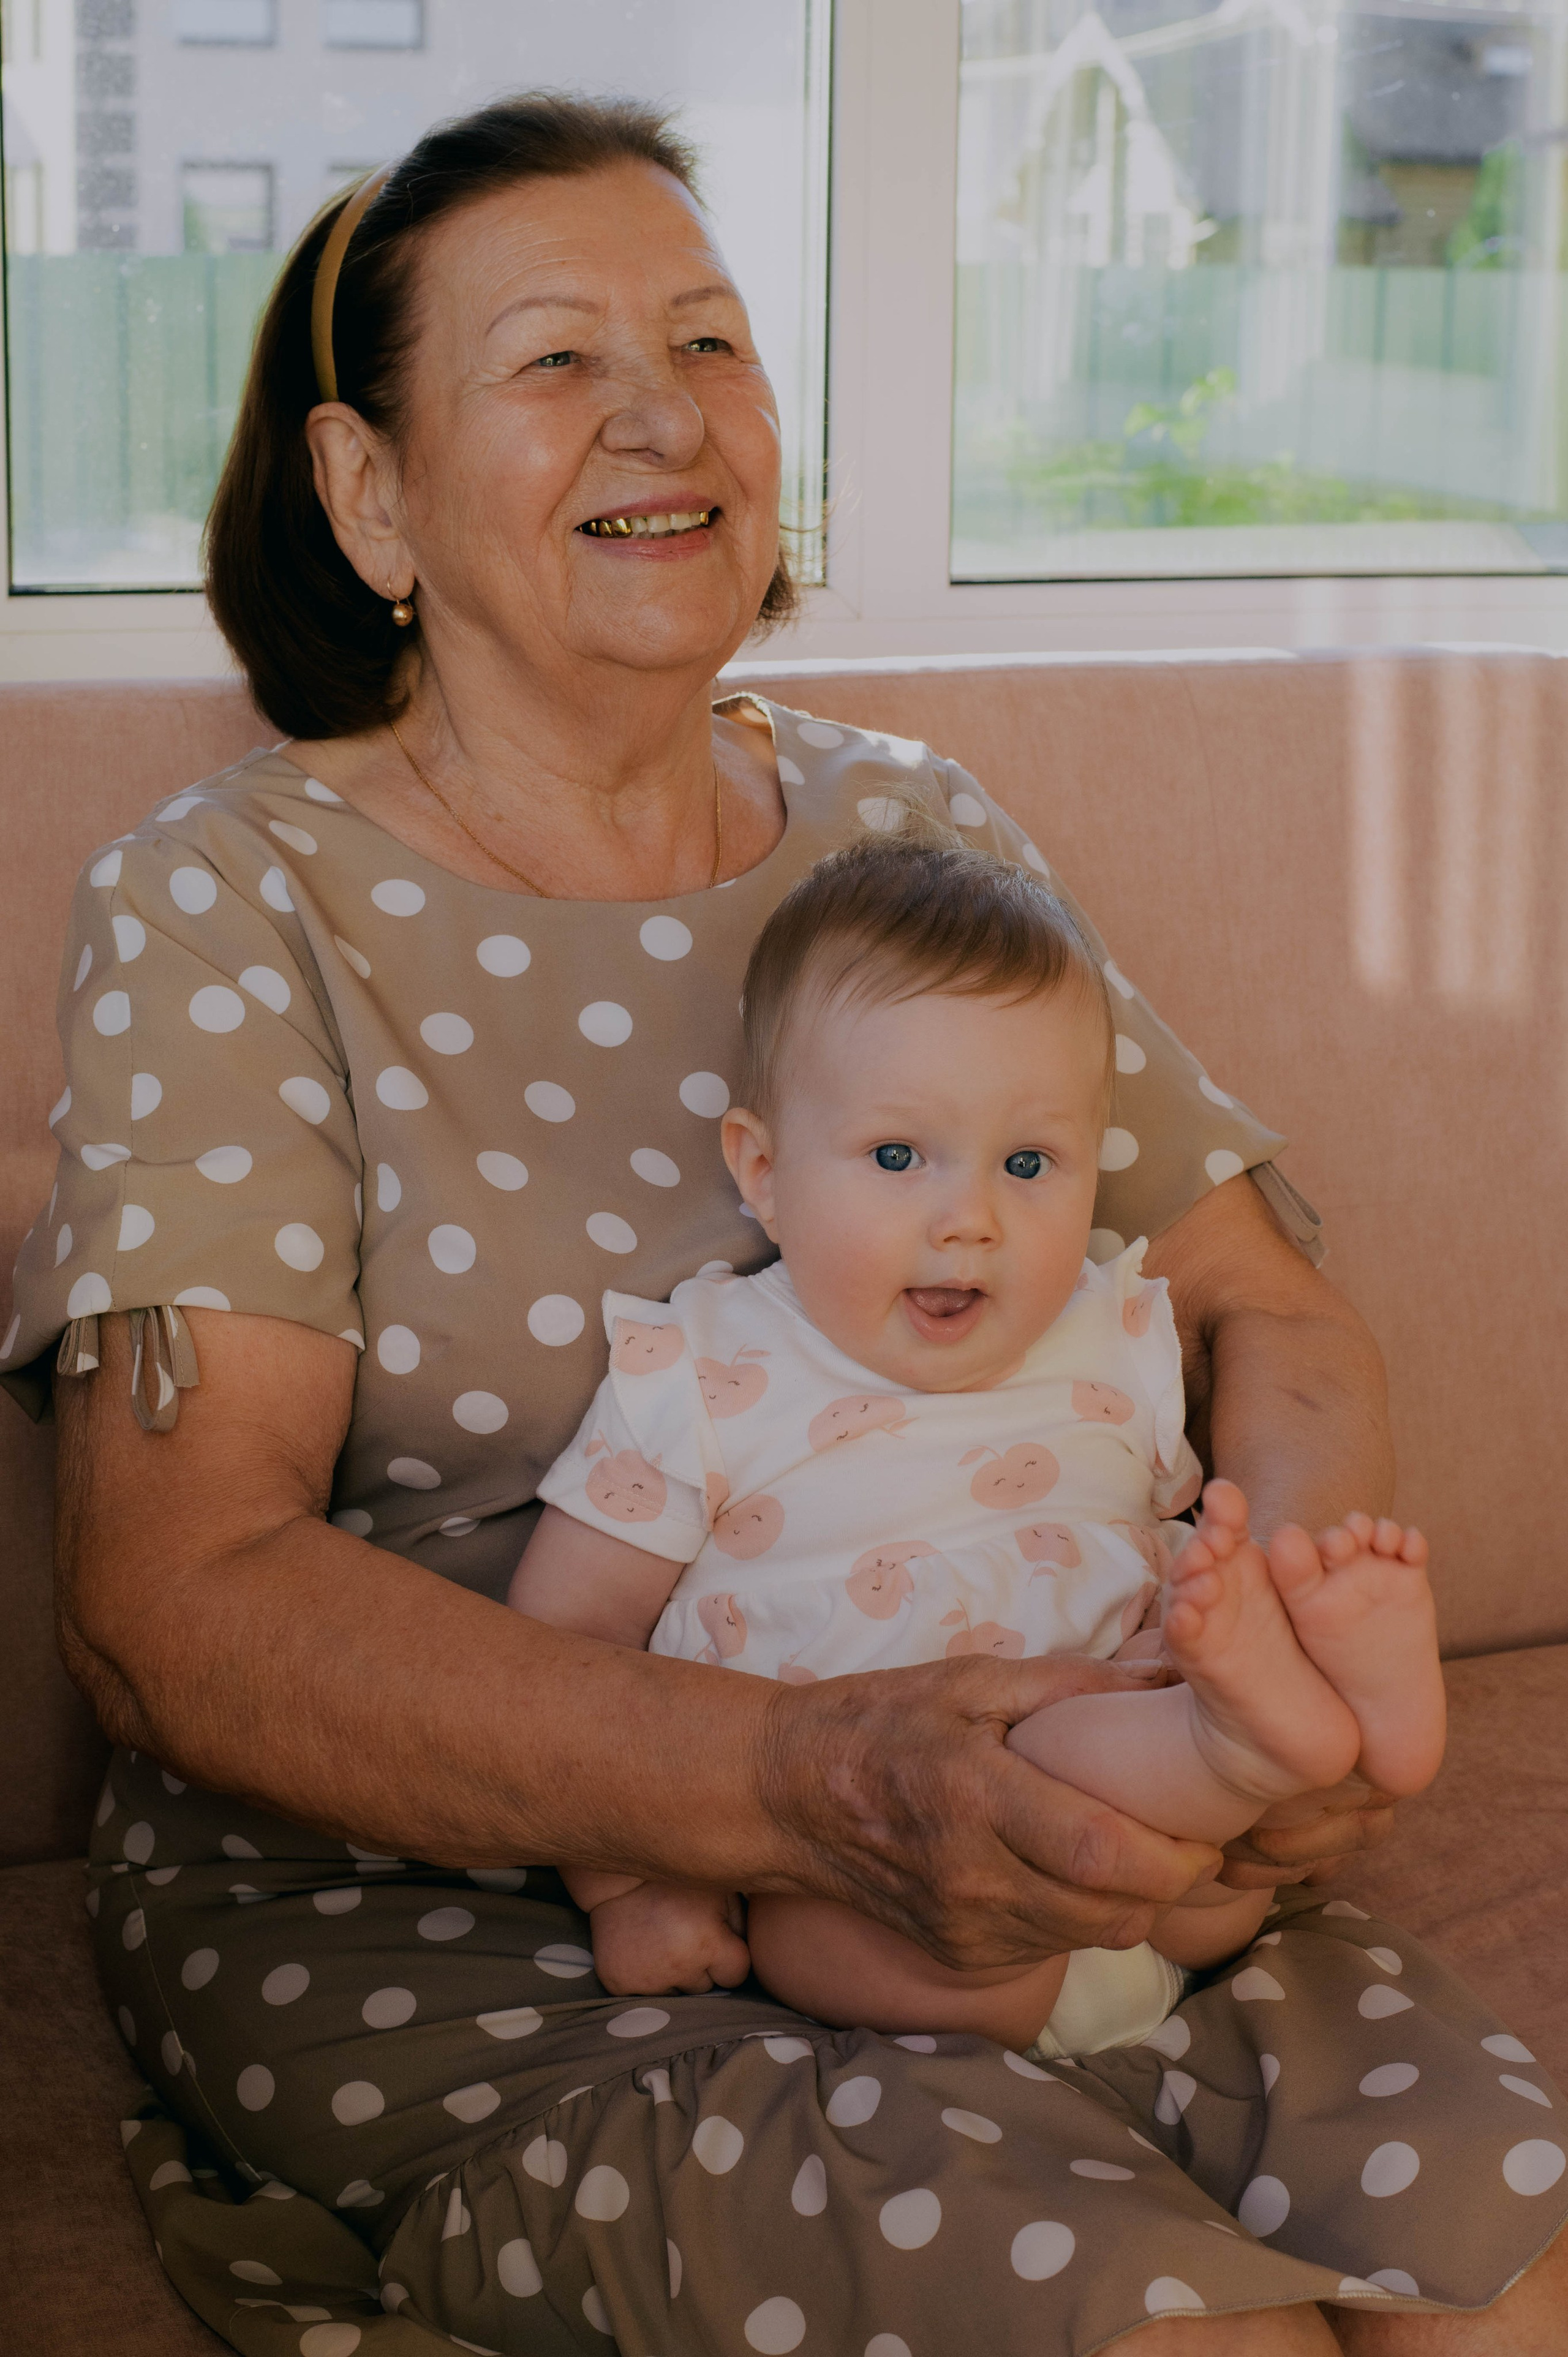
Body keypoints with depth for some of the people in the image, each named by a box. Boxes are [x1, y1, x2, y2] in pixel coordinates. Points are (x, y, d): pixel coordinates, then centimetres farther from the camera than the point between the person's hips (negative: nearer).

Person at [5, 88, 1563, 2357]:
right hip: (415, 1918, -4)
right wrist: (802, 1787, -29)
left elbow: (1270, 1312, 11)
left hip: (995, 1840, 5)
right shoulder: (229, 902, -5)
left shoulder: (911, 827, 10)